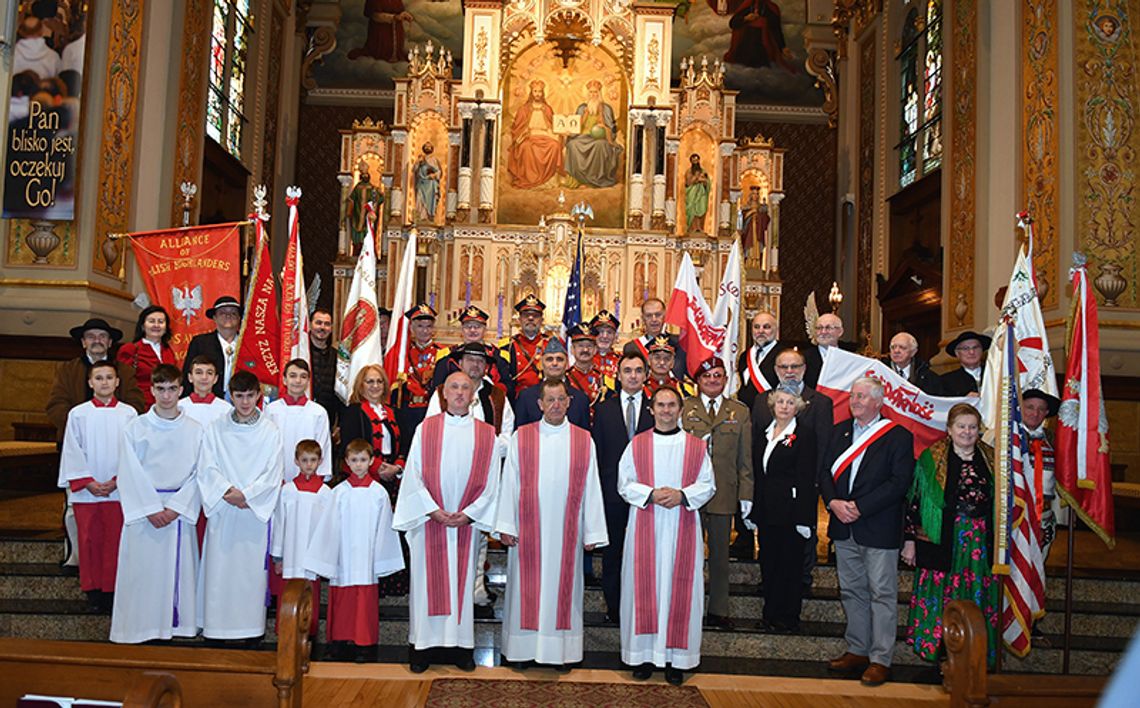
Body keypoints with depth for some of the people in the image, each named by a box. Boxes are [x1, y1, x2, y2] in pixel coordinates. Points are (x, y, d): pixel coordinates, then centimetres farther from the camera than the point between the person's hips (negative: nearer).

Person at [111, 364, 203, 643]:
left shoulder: (195, 430, 3)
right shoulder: (135, 428, 0)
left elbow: (198, 474, 0)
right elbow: (131, 475, -3)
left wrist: (175, 508, -10)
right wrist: (151, 510, -10)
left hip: (180, 511, 1)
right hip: (143, 510, -1)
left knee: (178, 569, 2)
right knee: (141, 571, 1)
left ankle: (177, 625, 12)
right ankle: (139, 628, 12)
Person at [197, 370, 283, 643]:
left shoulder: (270, 431, 1)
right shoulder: (216, 429, 5)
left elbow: (273, 474, -3)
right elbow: (208, 468, -1)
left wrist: (245, 494, -13)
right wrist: (227, 491, -15)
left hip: (256, 510, -1)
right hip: (222, 511, 1)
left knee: (253, 568, 2)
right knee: (219, 568, 2)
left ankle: (252, 628, 12)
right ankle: (217, 627, 13)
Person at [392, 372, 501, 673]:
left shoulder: (486, 434, 3)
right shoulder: (425, 429, 0)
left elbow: (490, 482, 2)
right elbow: (414, 475, -2)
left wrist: (468, 514, -8)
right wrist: (434, 510, -10)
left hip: (466, 522, 1)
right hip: (429, 520, -1)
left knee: (462, 582, 6)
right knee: (426, 581, 4)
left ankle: (462, 646, 15)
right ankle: (423, 647, 13)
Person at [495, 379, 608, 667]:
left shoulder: (584, 440, 3)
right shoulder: (521, 437, 1)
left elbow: (590, 487, 2)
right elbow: (510, 483, 1)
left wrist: (592, 532, -1)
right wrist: (506, 526, -4)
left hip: (566, 531, 1)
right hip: (528, 529, 0)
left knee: (563, 586, 7)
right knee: (527, 586, 6)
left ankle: (561, 649, 17)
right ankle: (523, 646, 17)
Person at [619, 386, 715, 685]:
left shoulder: (697, 446, 5)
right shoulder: (637, 444, 5)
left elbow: (708, 485, 4)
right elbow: (624, 484, 2)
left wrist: (682, 495, -13)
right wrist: (651, 494, -13)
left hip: (682, 528, 0)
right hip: (645, 528, 0)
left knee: (679, 589, 2)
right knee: (644, 588, 2)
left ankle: (676, 657, 9)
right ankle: (644, 654, 10)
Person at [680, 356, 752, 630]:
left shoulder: (740, 412, 8)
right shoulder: (683, 409, 4)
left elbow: (745, 458, 7)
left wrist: (746, 494, 2)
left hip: (724, 493, 1)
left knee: (720, 553, 10)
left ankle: (718, 611, 20)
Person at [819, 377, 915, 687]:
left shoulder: (898, 437, -6)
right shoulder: (840, 431, 11)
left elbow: (899, 482, -14)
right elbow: (825, 472, 9)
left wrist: (859, 507, -17)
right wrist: (834, 502, -9)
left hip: (879, 529, -5)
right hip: (843, 527, 6)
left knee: (882, 593, 0)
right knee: (851, 591, 13)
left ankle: (880, 659, 8)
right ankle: (857, 650, 24)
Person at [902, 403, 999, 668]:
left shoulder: (990, 459, 9)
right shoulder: (932, 458, -1)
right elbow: (914, 501, -2)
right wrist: (910, 540, -5)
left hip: (981, 544, 3)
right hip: (943, 543, -3)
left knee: (978, 598, 4)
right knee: (940, 596, 0)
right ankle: (939, 652, 13)